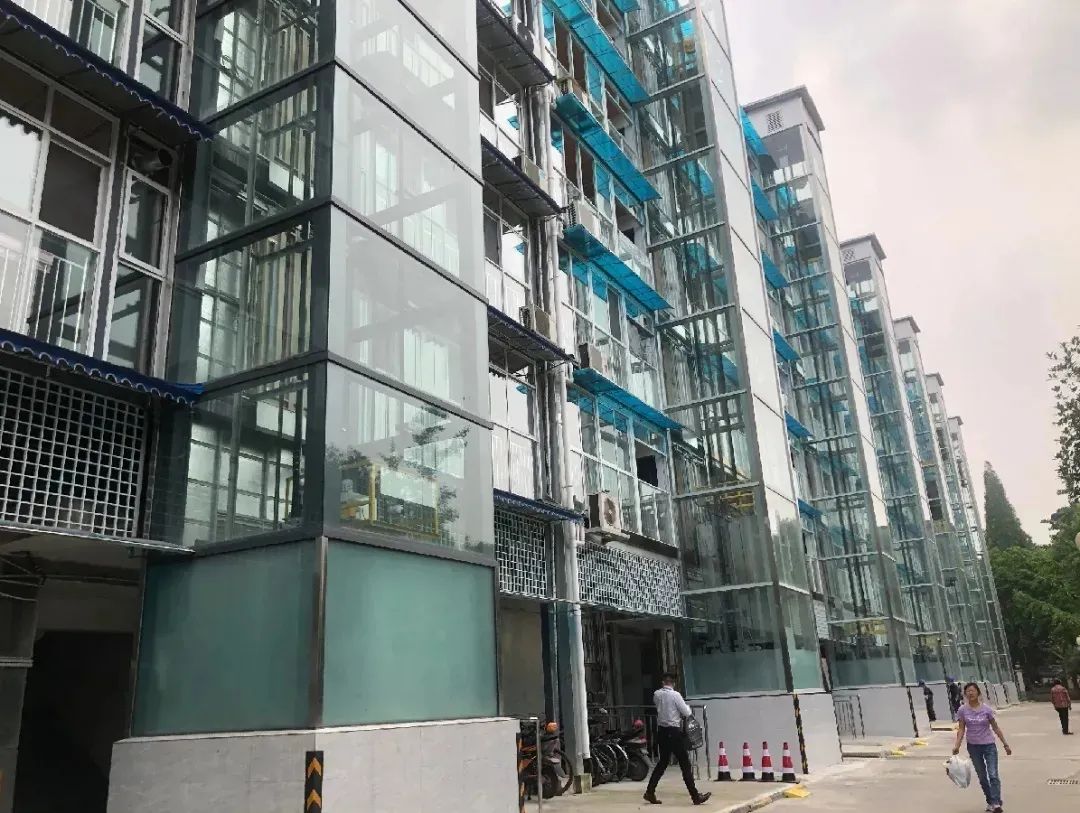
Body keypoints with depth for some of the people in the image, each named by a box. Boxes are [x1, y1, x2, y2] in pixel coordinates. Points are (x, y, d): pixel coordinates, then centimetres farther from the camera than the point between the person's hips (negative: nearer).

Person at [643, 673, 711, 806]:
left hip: (661, 731, 6)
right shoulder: (675, 695, -13)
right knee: (685, 764, 0)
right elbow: (687, 713, -7)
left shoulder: (656, 694, 4)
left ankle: (650, 792, 13)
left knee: (663, 762, 15)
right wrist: (687, 707, 13)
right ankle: (695, 796, 4)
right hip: (674, 732, -6)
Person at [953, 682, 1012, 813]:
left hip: (989, 745, -2)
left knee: (993, 774, -12)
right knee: (982, 776, 11)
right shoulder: (963, 710, -6)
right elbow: (961, 729, -5)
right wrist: (957, 745, -15)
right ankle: (990, 802, 23)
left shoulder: (986, 709, -8)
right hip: (973, 747, 2)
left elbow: (995, 728, 0)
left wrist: (1005, 744, 1)